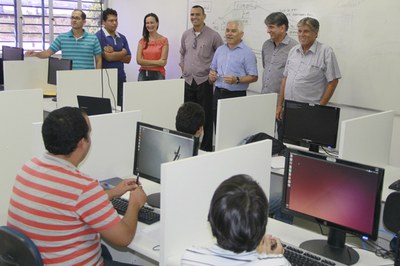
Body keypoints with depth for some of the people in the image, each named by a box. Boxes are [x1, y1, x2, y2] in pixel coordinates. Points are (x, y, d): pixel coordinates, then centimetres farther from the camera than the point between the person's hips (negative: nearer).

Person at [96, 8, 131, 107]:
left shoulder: (122, 38, 14)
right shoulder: (99, 36, -4)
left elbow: (128, 59, 7)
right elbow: (107, 57, -14)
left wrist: (113, 53, -7)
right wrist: (122, 52, 0)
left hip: (121, 77, 5)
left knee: (120, 106, 4)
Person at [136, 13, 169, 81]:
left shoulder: (163, 40, 0)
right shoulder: (142, 41, 7)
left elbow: (163, 62, -6)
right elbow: (139, 60, -2)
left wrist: (146, 63, -5)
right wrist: (156, 62, -8)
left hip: (158, 74, -2)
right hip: (143, 74, 2)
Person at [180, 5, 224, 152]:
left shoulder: (213, 35, -6)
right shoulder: (186, 35, 9)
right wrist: (183, 68, 14)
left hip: (204, 81, -5)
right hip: (188, 80, 5)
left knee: (205, 117, -2)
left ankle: (206, 148, 8)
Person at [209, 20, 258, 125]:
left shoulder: (247, 52, -5)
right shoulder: (220, 50, 14)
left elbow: (254, 77, -9)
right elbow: (213, 69, 22)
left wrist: (237, 80, -22)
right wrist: (211, 75, 0)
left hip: (236, 95, -5)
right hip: (218, 94, 5)